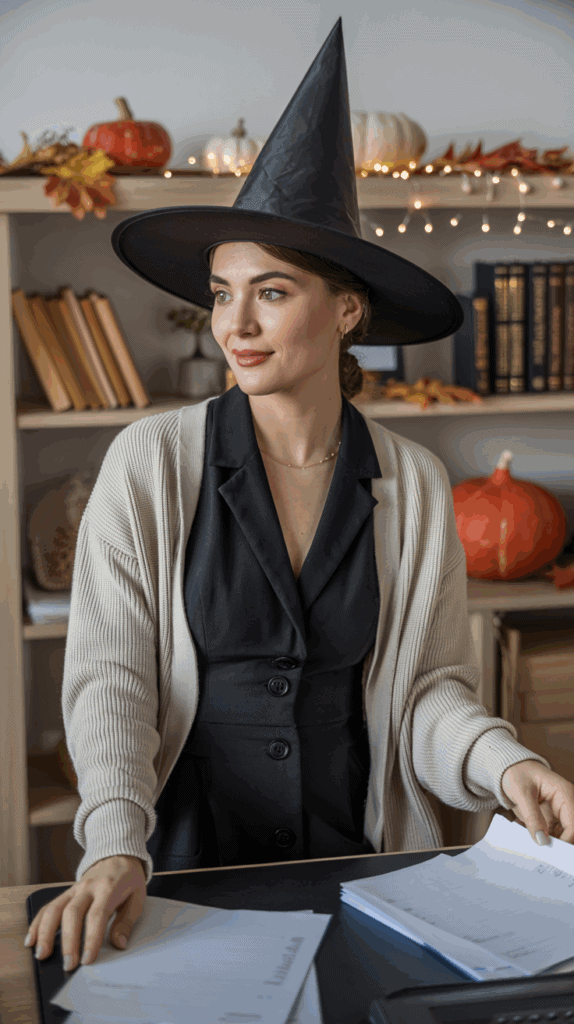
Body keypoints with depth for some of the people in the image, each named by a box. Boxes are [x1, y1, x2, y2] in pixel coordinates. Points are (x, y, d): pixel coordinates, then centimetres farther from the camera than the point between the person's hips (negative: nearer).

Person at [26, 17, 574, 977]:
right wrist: (115, 848, -20)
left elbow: (429, 684, 6)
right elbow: (109, 675, -6)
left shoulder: (413, 484, 2)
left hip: (360, 856, 2)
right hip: (189, 855, -1)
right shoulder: (150, 461, -4)